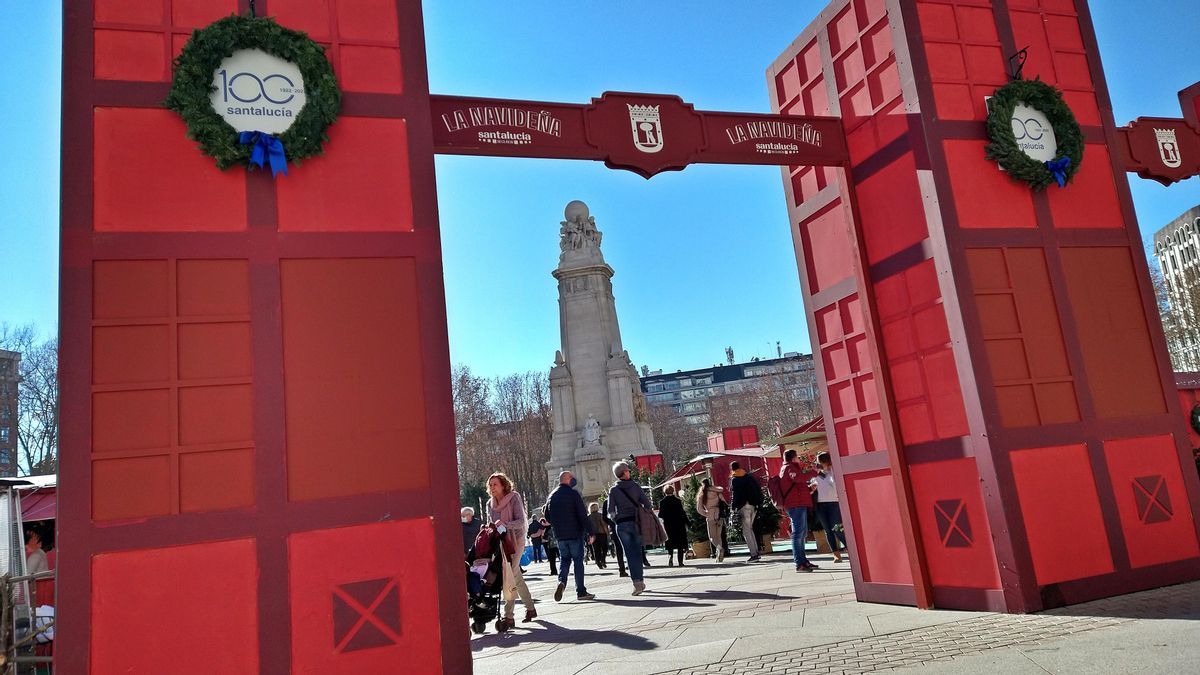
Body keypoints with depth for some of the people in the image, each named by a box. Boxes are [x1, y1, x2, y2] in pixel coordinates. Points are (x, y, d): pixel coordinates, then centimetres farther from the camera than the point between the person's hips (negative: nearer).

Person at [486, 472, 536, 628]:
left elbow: (521, 521, -17)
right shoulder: (490, 503, 8)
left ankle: (508, 616, -14)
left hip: (515, 540, -6)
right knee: (516, 577, 13)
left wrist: (505, 524, -33)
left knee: (510, 577, -15)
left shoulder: (514, 498, -9)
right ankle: (530, 608, 27)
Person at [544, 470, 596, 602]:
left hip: (560, 535, 5)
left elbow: (547, 516, 15)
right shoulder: (573, 494, -11)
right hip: (575, 533, -5)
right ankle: (581, 591, 5)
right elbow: (583, 515, -14)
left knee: (565, 559, 15)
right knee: (578, 561, 3)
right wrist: (590, 532, -11)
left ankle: (562, 581, -9)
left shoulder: (552, 496, 8)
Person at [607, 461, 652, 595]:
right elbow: (646, 503, -3)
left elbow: (611, 510, -3)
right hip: (636, 522, 0)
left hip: (622, 524, 0)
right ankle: (639, 581, 12)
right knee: (638, 552, 9)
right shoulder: (635, 486, 0)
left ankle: (637, 582, -7)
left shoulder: (613, 490, 0)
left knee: (630, 554, 1)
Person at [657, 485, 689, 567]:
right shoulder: (677, 501, -7)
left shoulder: (662, 502, -4)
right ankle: (680, 561, 5)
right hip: (679, 525, -1)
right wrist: (686, 523, 0)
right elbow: (682, 513, -7)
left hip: (668, 525, 1)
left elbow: (660, 515, -4)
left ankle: (670, 557, -15)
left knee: (670, 545, 9)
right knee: (680, 544, 8)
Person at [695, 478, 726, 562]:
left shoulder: (701, 495, 4)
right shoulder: (716, 491, 7)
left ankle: (720, 548, -24)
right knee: (718, 536, 13)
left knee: (712, 537, 4)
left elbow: (699, 509, 1)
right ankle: (719, 555, 6)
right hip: (719, 515, 2)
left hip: (710, 517, -2)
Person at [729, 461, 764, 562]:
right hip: (754, 505, 7)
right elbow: (759, 490, 14)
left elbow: (736, 495, -12)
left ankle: (754, 554, -10)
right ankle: (756, 551, 16)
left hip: (744, 506, -7)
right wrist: (759, 503, 17)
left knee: (746, 531, -3)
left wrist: (734, 507, -7)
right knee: (749, 528, 19)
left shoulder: (735, 480, -4)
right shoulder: (750, 477, 15)